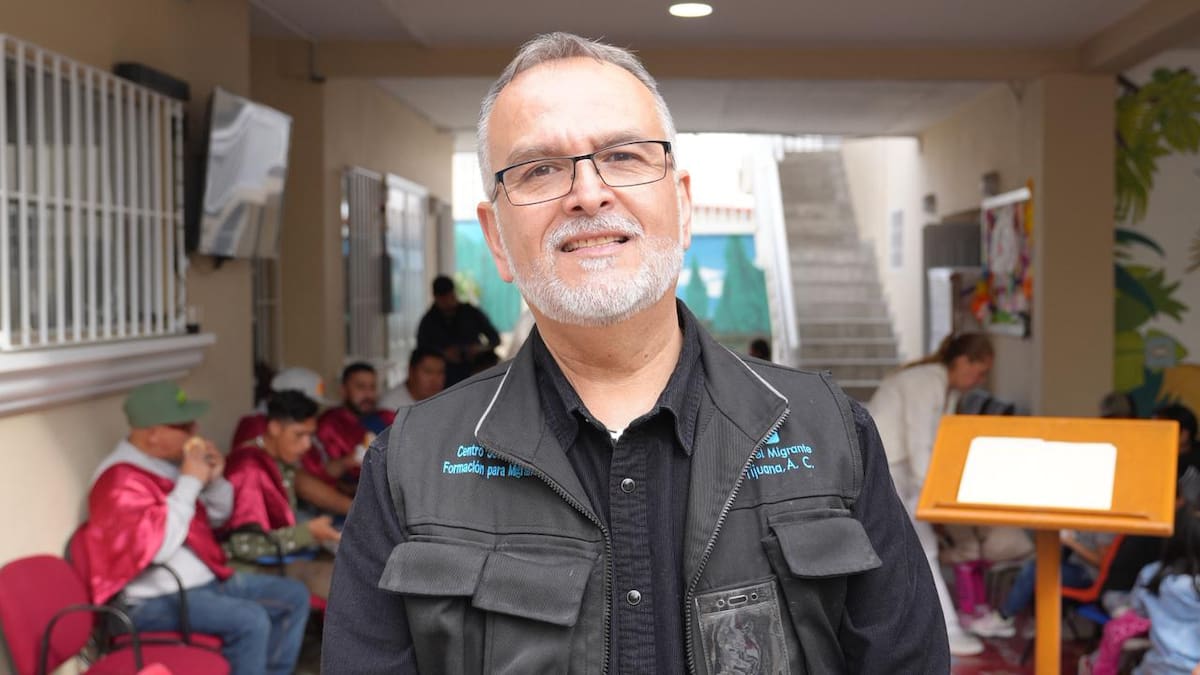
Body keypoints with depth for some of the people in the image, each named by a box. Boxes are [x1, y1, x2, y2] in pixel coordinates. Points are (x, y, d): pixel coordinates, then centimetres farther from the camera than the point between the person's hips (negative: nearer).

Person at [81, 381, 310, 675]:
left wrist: (215, 480, -3)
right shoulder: (120, 480, -17)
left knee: (294, 596, 3)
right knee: (251, 621, -28)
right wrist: (190, 482, -24)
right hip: (156, 600, -9)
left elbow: (217, 519, 19)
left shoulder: (174, 460, 8)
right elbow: (157, 546, -29)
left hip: (206, 580, 9)